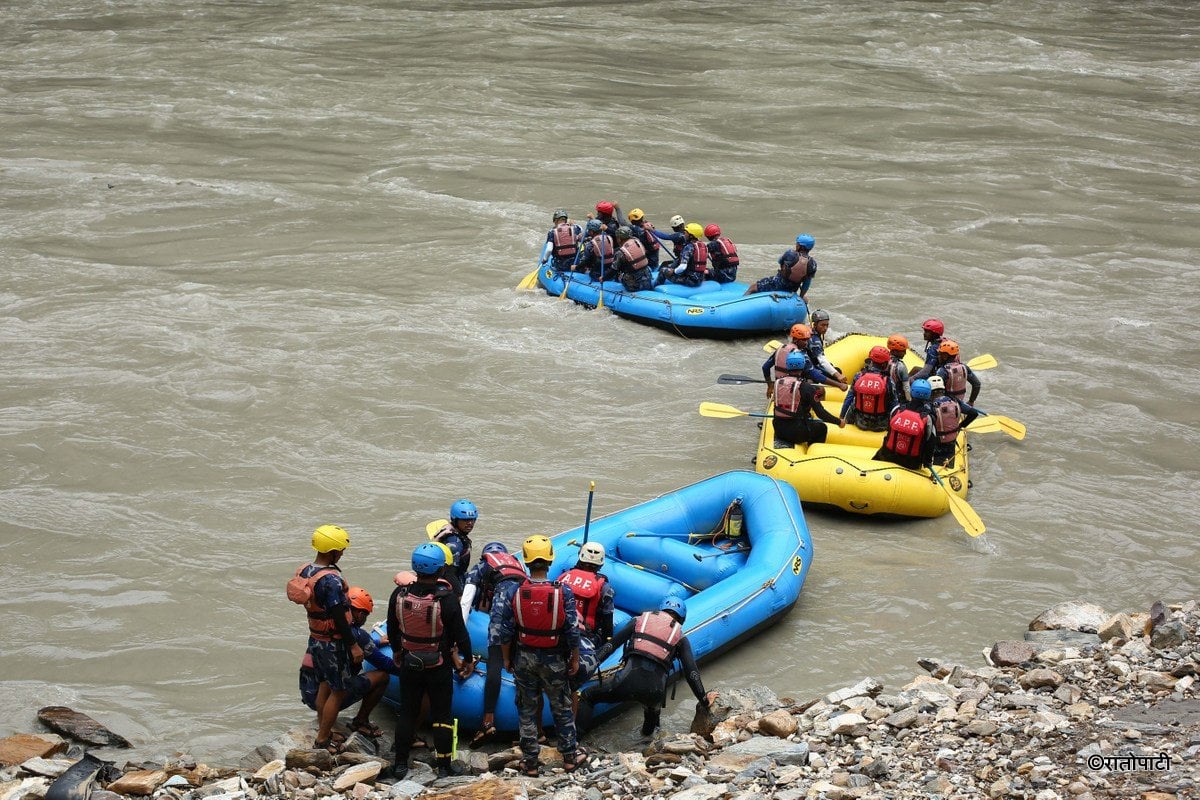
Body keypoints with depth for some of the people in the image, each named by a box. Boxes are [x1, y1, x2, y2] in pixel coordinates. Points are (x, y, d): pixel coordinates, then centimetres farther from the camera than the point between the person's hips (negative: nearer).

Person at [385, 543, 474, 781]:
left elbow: (392, 630, 4)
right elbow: (460, 634, -13)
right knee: (442, 716, 10)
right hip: (439, 668, -3)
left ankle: (400, 765, 21)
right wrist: (468, 660, 4)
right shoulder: (446, 599, -22)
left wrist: (397, 651, 23)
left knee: (407, 714, 15)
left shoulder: (400, 595, -11)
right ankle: (444, 767, 16)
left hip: (410, 665, 3)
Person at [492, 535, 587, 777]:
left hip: (524, 659, 1)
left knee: (527, 711, 15)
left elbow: (503, 631, -8)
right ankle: (570, 756, 29)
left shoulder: (513, 592, -15)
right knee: (562, 709, 18)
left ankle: (530, 762, 22)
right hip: (554, 660, -1)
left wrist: (507, 658, 7)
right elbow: (572, 631, -12)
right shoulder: (563, 593, -17)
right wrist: (575, 659, 3)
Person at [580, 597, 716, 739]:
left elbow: (611, 645, 18)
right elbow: (692, 673, 15)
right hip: (655, 690, 1)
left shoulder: (639, 620, 23)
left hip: (629, 680, -1)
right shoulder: (680, 638, 22)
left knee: (587, 697, 18)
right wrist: (704, 701, 21)